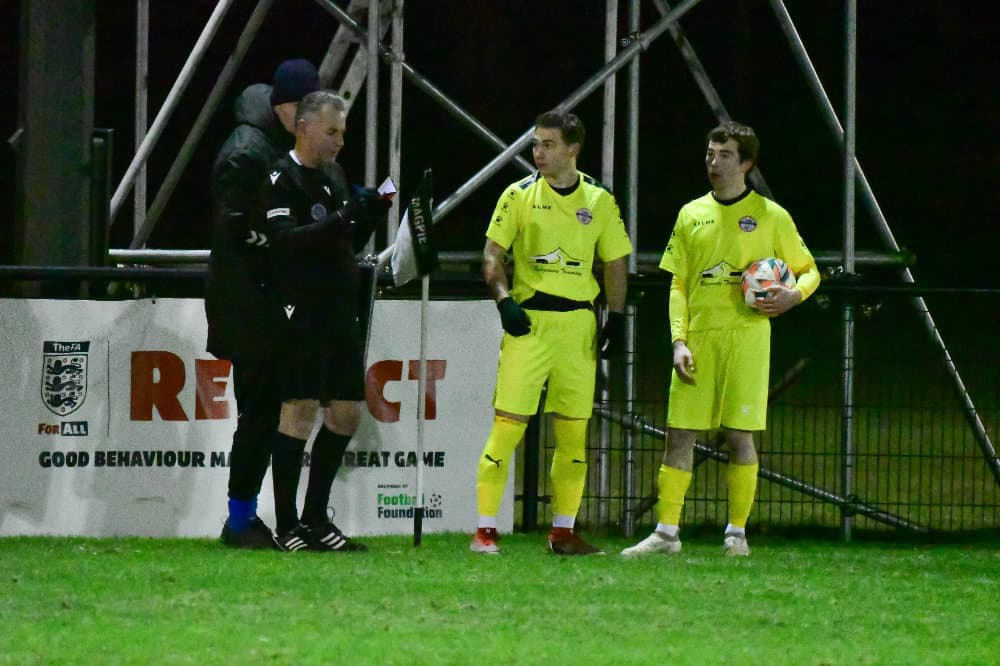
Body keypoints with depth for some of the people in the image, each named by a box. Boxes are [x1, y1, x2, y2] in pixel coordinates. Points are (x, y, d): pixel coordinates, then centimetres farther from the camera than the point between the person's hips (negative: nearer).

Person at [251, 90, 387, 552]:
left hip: (340, 316, 9)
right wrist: (342, 217, -25)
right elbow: (285, 240, -20)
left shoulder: (329, 181, 19)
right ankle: (287, 527, -7)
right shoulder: (282, 179, -7)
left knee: (347, 412, 8)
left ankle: (315, 519, 16)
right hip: (300, 317, -9)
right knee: (300, 410, -10)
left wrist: (368, 219, 5)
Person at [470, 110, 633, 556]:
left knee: (573, 431, 4)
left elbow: (615, 263, 13)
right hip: (528, 320, -2)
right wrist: (504, 299, -12)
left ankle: (563, 531, 12)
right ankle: (484, 530, -7)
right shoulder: (519, 196, 3)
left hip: (578, 325, 2)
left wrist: (616, 318, 3)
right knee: (508, 425, -9)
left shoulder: (599, 201, 8)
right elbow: (492, 254, 3)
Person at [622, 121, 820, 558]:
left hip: (746, 337, -3)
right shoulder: (691, 215, 12)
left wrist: (792, 296, -12)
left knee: (740, 435, -2)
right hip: (698, 337, 3)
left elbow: (809, 271, 11)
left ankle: (737, 533, 6)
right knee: (679, 434, -1)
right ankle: (666, 531, 2)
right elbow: (678, 285, 12)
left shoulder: (770, 217, 4)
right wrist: (679, 341, 0)